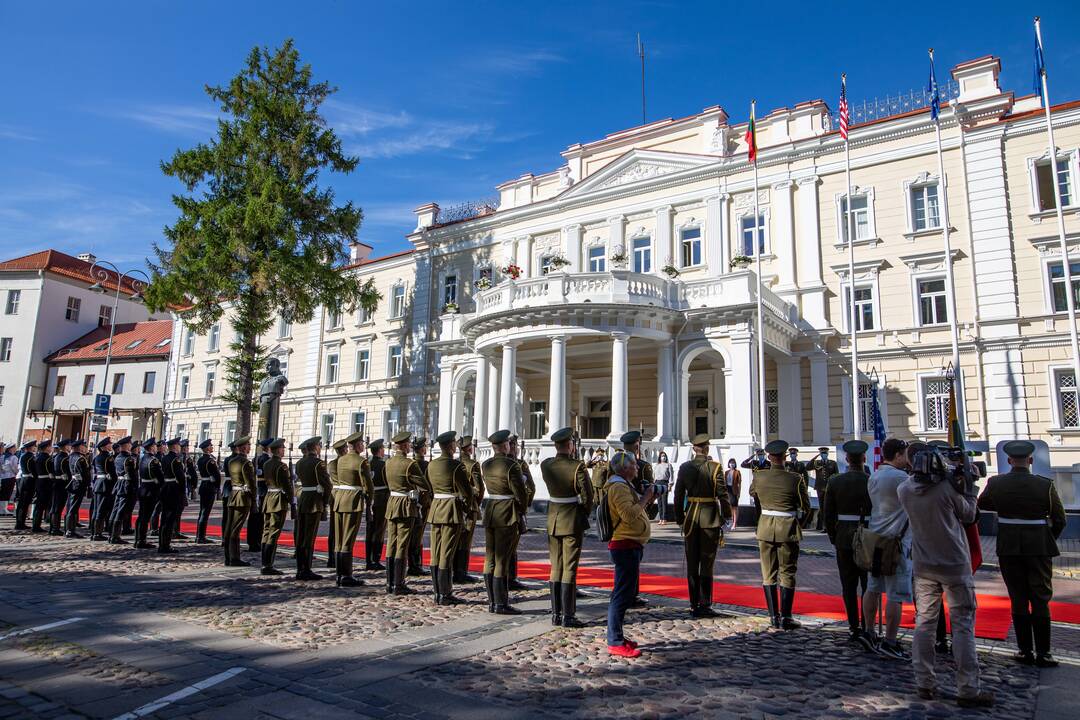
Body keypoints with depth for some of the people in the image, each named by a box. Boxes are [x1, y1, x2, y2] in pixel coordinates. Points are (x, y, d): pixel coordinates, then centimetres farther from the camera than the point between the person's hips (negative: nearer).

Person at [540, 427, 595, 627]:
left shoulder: (545, 465, -2)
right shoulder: (578, 467, -16)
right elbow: (587, 496, -11)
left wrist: (571, 457, 12)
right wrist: (585, 514, 6)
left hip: (553, 520, 5)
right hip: (573, 521, -5)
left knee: (555, 568, 12)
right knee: (569, 569, 0)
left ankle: (556, 614, 18)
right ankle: (568, 616, 4)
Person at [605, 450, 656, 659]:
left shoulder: (623, 485, 20)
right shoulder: (619, 487, -15)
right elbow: (629, 514, -26)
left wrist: (646, 499, 10)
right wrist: (646, 497, -16)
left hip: (630, 546, 11)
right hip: (626, 546, -11)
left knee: (627, 593, 16)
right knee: (623, 594, -8)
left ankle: (617, 637, 25)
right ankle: (615, 643, -4)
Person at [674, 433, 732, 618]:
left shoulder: (684, 467, 2)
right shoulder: (714, 466, -9)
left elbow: (678, 495, 4)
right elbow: (722, 493, -10)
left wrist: (680, 518, 12)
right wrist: (727, 515, 2)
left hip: (691, 517, 3)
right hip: (710, 517, -3)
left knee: (692, 564, 10)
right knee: (707, 563, 3)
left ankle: (694, 605, 14)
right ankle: (705, 605, 3)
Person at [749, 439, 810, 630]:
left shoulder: (758, 477, -5)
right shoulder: (795, 479, -12)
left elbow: (752, 493, 16)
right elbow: (805, 507, -2)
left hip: (766, 527, 2)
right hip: (788, 528, -2)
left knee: (768, 574, 11)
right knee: (787, 574, 7)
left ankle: (774, 616, 15)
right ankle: (785, 617, 7)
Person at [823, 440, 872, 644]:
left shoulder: (834, 481, -5)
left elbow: (827, 514, -1)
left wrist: (833, 537, 11)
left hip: (844, 539, 1)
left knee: (849, 587, 8)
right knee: (869, 586, 9)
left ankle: (854, 628, 11)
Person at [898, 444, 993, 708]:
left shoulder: (904, 490, -7)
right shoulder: (947, 487, -17)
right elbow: (969, 516, -2)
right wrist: (969, 485, 7)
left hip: (923, 567, 4)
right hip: (955, 567, -4)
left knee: (924, 624, 9)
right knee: (962, 626, 4)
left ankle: (925, 684, 13)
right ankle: (967, 690, 8)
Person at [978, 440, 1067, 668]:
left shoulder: (995, 483, -6)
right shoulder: (1045, 485, -10)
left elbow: (981, 503, 13)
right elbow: (1059, 519, -2)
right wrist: (1050, 541, 14)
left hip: (1008, 549, 1)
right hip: (1039, 547, -1)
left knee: (1018, 600, 10)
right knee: (1040, 600, 7)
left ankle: (1025, 651, 15)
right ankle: (1043, 653, 10)